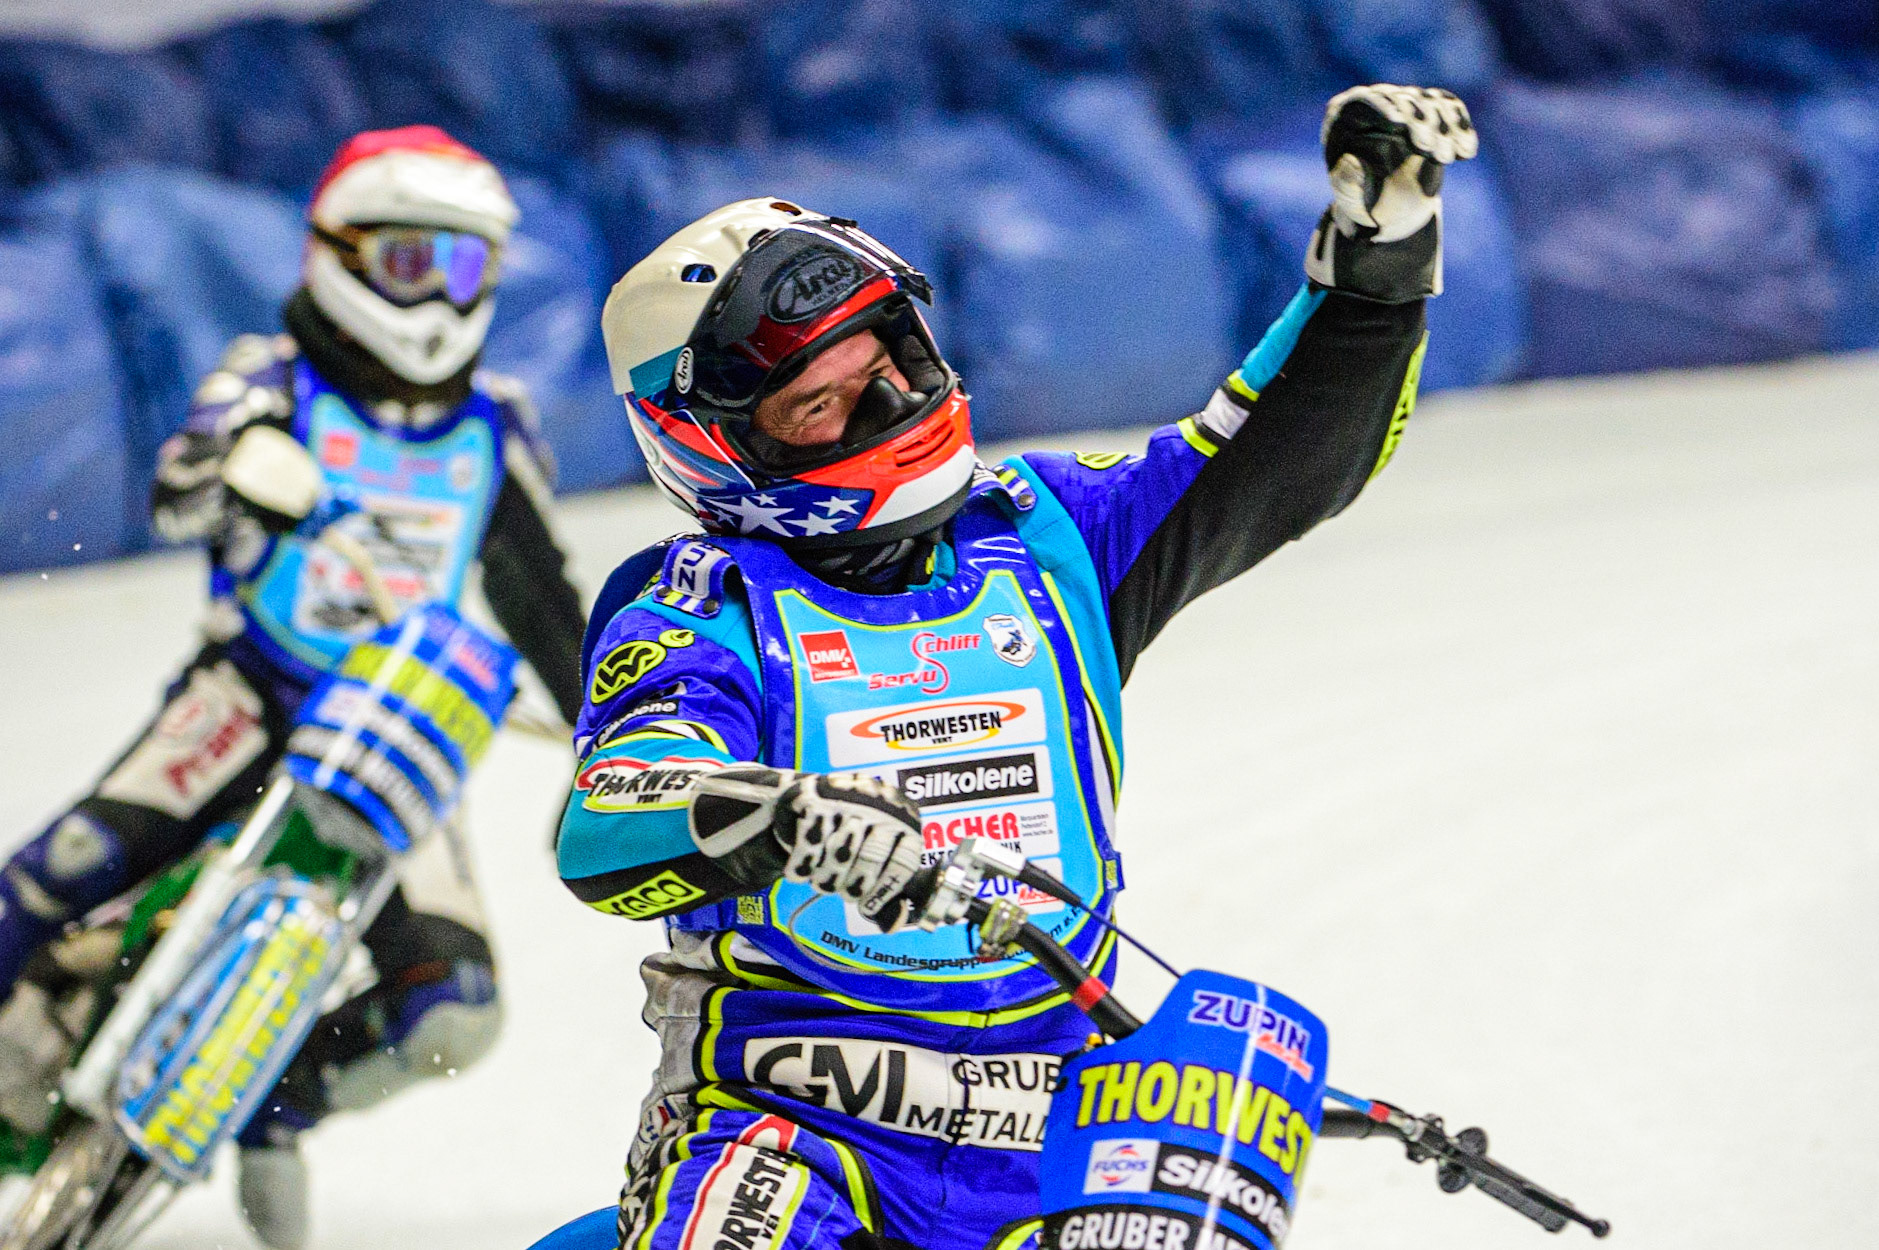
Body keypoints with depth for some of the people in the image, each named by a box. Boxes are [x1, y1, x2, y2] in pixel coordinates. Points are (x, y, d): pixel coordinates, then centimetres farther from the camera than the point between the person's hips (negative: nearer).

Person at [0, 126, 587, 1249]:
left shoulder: (495, 429, 12)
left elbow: (541, 601, 21)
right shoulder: (276, 379, 0)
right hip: (256, 693, -3)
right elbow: (178, 491, -19)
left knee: (452, 1016, -11)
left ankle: (274, 1104, 15)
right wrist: (237, 464, -42)